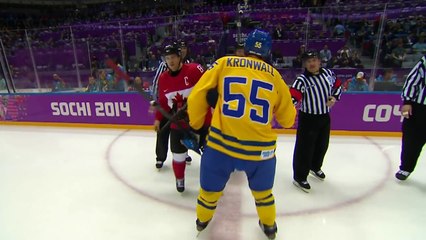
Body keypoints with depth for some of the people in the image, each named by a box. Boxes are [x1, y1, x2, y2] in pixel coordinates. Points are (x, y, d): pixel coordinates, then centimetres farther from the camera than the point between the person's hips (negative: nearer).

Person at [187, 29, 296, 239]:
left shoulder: (224, 63, 6)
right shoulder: (274, 75, 9)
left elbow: (197, 96, 1)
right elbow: (287, 119, 15)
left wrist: (195, 124, 17)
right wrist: (287, 102, 36)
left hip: (222, 142, -1)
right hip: (260, 147, 1)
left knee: (210, 188, 26)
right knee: (262, 189, 30)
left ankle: (202, 220, 51)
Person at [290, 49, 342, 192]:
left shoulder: (328, 73, 0)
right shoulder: (302, 80, -18)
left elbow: (338, 86, 17)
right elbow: (293, 96, -31)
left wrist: (334, 97, -1)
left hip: (324, 117, 6)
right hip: (308, 119, -6)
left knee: (322, 145, 20)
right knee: (305, 148, -3)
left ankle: (315, 167, 46)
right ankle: (299, 177, 13)